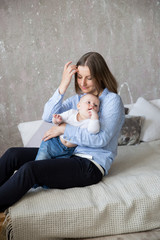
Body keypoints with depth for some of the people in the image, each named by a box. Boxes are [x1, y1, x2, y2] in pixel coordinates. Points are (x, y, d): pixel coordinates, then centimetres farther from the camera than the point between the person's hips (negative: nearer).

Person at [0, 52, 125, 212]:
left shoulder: (112, 100, -6)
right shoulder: (78, 98, 13)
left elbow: (101, 139, -18)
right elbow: (48, 116, 0)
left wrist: (64, 129, -14)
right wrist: (63, 87, -11)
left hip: (91, 166, -7)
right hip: (70, 154, 7)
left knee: (29, 170, -28)